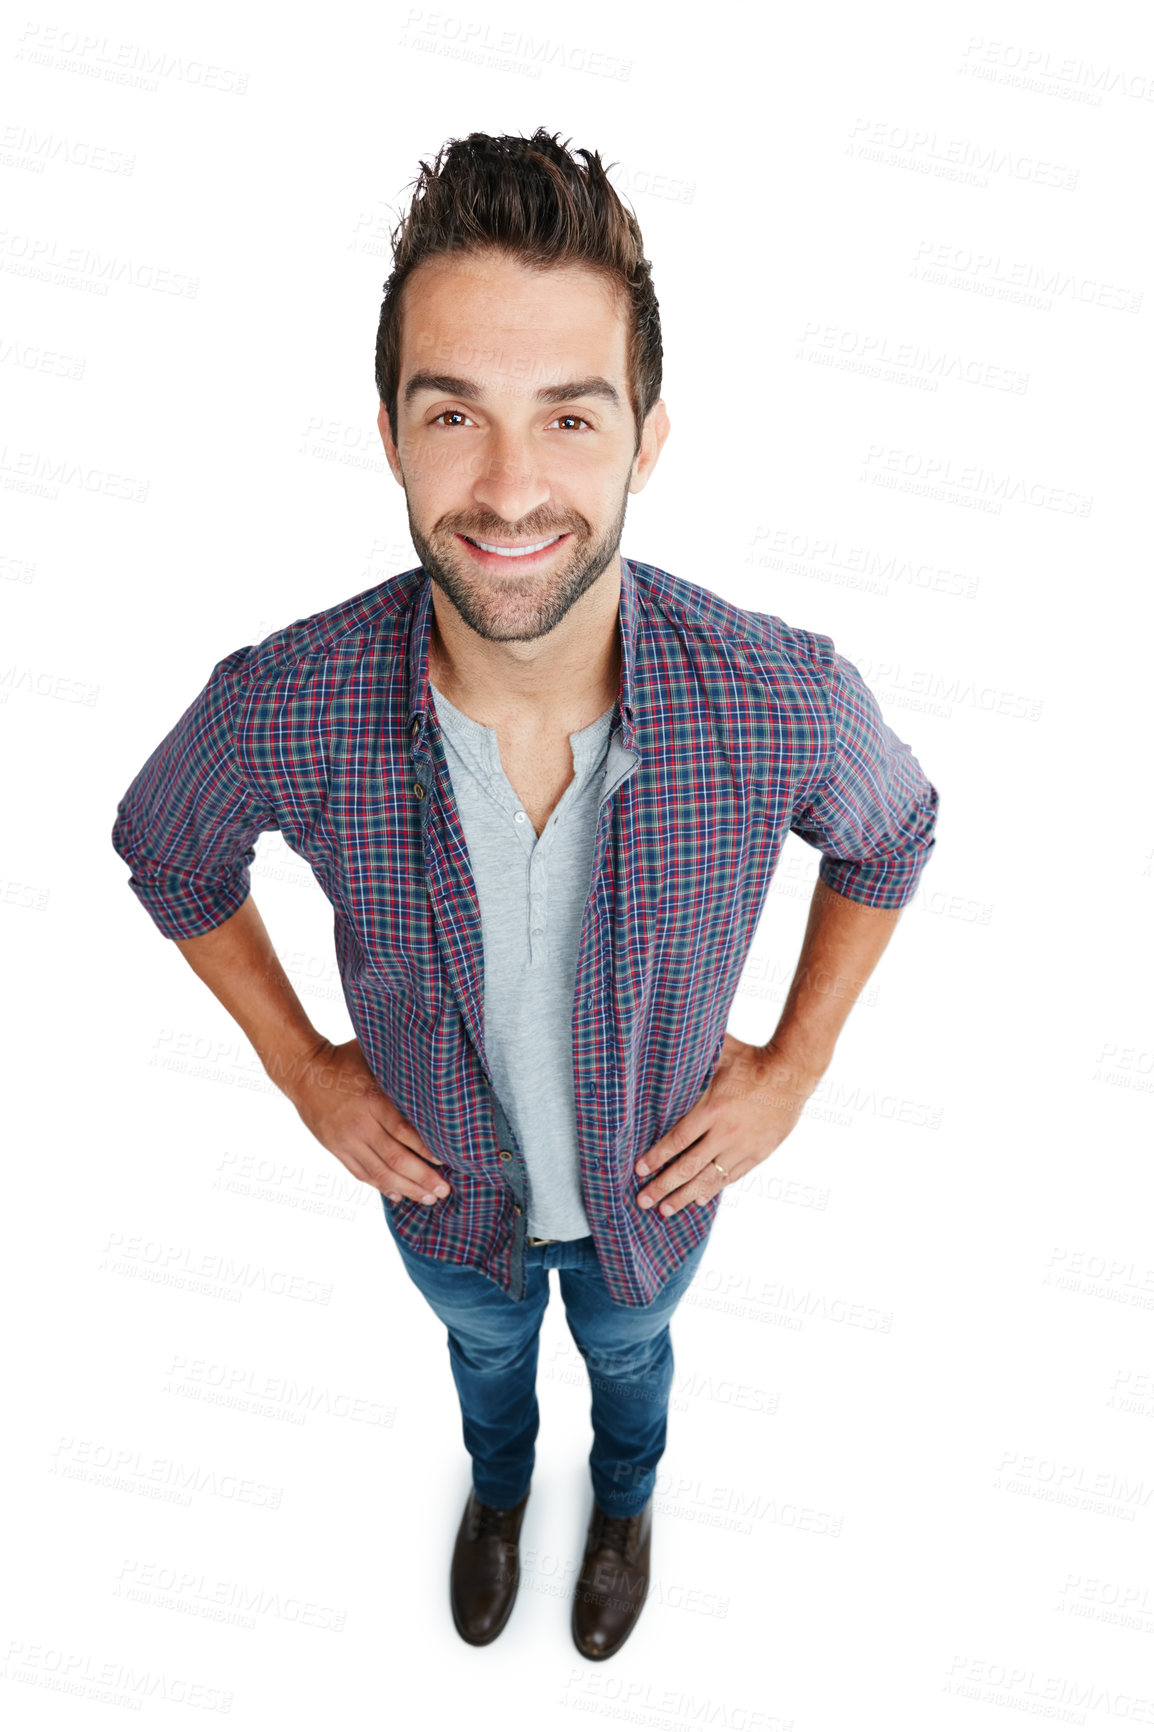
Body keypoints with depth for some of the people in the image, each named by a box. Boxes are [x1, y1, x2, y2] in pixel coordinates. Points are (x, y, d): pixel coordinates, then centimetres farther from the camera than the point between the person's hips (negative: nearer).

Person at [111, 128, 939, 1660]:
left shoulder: (786, 701, -34)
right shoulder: (279, 713, -34)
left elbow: (890, 837, -9)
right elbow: (168, 853, -9)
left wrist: (796, 1065, -10)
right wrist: (299, 1063, -9)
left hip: (654, 1185, 0)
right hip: (444, 1191, 1)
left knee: (629, 1352, 34)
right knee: (486, 1352, 34)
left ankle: (625, 1501, 71)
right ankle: (500, 1490, 72)